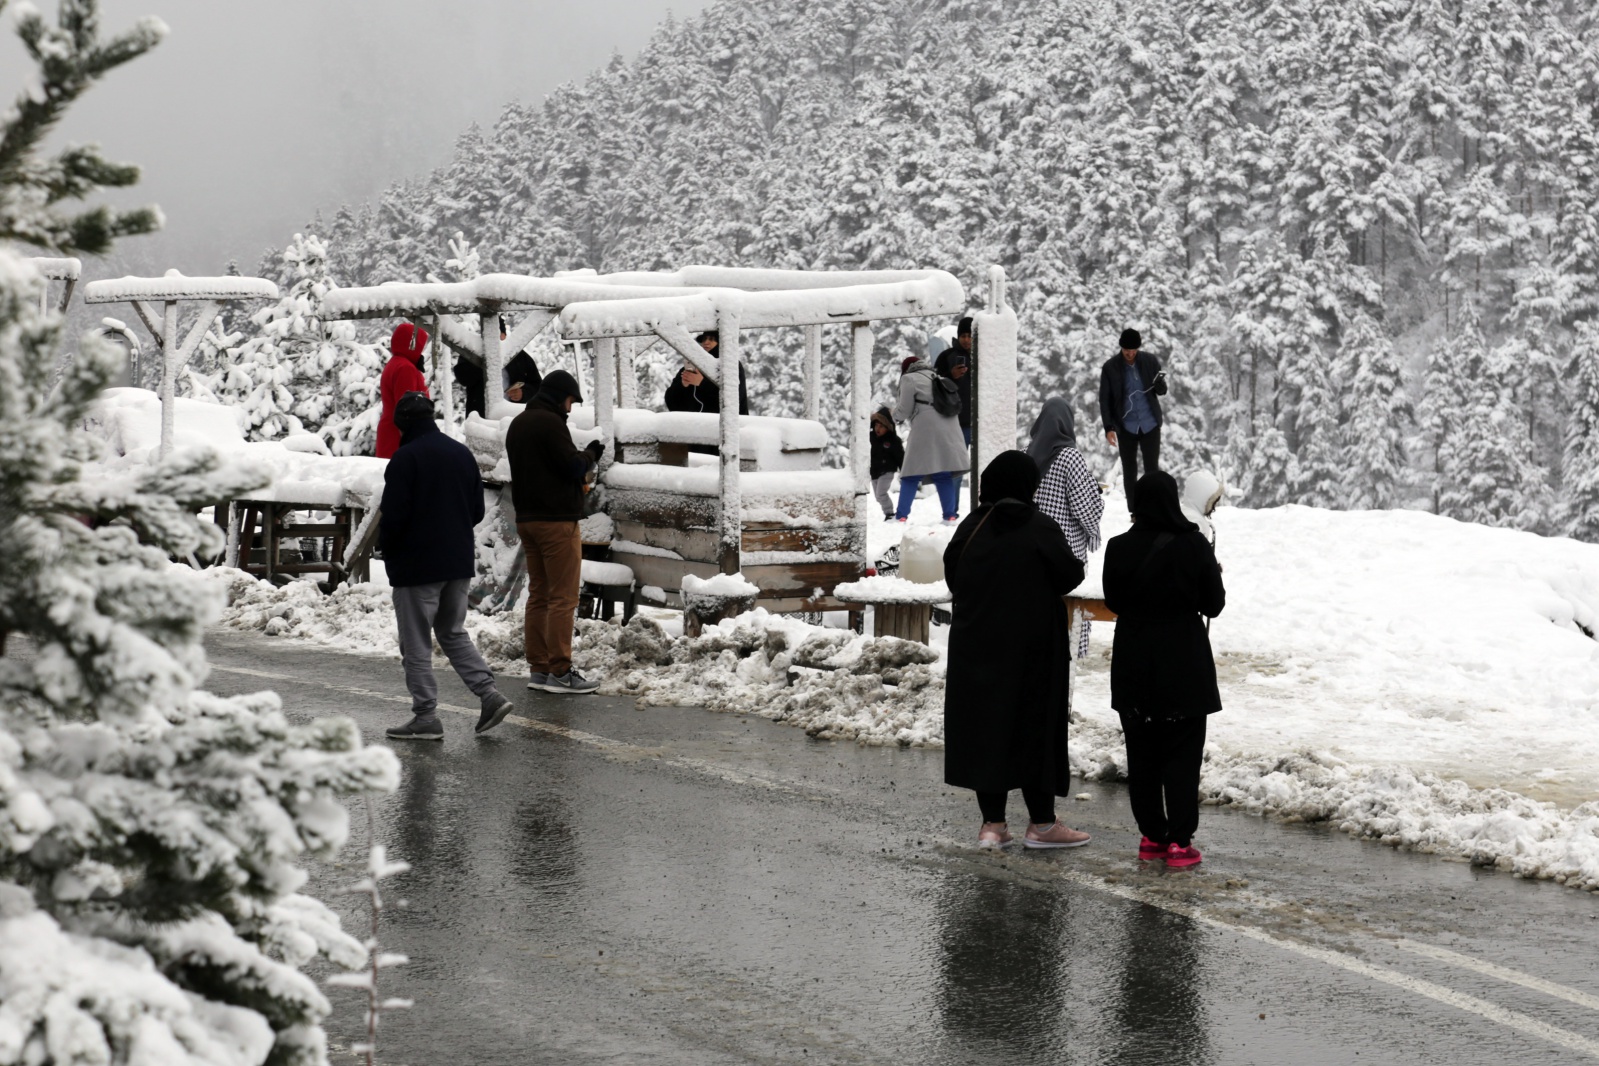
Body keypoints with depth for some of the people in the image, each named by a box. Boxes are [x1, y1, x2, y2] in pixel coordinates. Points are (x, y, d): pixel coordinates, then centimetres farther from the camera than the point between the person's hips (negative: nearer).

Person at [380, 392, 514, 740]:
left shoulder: (405, 459, -15)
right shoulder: (461, 453, 7)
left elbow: (393, 516, -17)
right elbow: (477, 509, 11)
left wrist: (388, 551, 1)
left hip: (416, 565, -7)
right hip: (459, 561, 7)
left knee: (416, 644, 2)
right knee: (453, 633, 19)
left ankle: (426, 716, 2)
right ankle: (489, 694, 5)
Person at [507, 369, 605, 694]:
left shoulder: (518, 424, 15)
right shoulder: (549, 422, -14)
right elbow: (573, 465, -17)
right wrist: (591, 454, 3)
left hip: (526, 518, 9)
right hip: (557, 520, -9)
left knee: (538, 595, 11)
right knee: (563, 597, -6)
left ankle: (538, 668, 11)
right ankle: (559, 671, -8)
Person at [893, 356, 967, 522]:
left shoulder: (909, 379, 3)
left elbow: (904, 411, 1)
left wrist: (895, 413, 23)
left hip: (925, 431, -6)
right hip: (948, 431, 6)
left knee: (911, 475, -2)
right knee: (943, 475, 8)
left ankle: (902, 515, -6)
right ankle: (950, 514, 2)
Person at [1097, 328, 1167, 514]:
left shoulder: (1150, 361, -3)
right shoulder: (1111, 367, -6)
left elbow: (1161, 391, 4)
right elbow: (1104, 399, -3)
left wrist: (1160, 385, -21)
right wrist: (1109, 427, -10)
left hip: (1150, 424, 0)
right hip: (1126, 427, 0)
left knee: (1152, 468, -1)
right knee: (1129, 470, 6)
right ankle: (1133, 512, 12)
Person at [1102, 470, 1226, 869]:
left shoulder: (1120, 549, -7)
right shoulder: (1193, 546, -13)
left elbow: (1113, 601, 5)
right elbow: (1214, 604, -5)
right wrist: (1212, 577, 13)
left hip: (1134, 664, 2)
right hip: (1185, 664, -2)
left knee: (1142, 753, 12)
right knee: (1182, 754, 4)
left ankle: (1152, 836, 15)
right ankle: (1180, 841, 0)